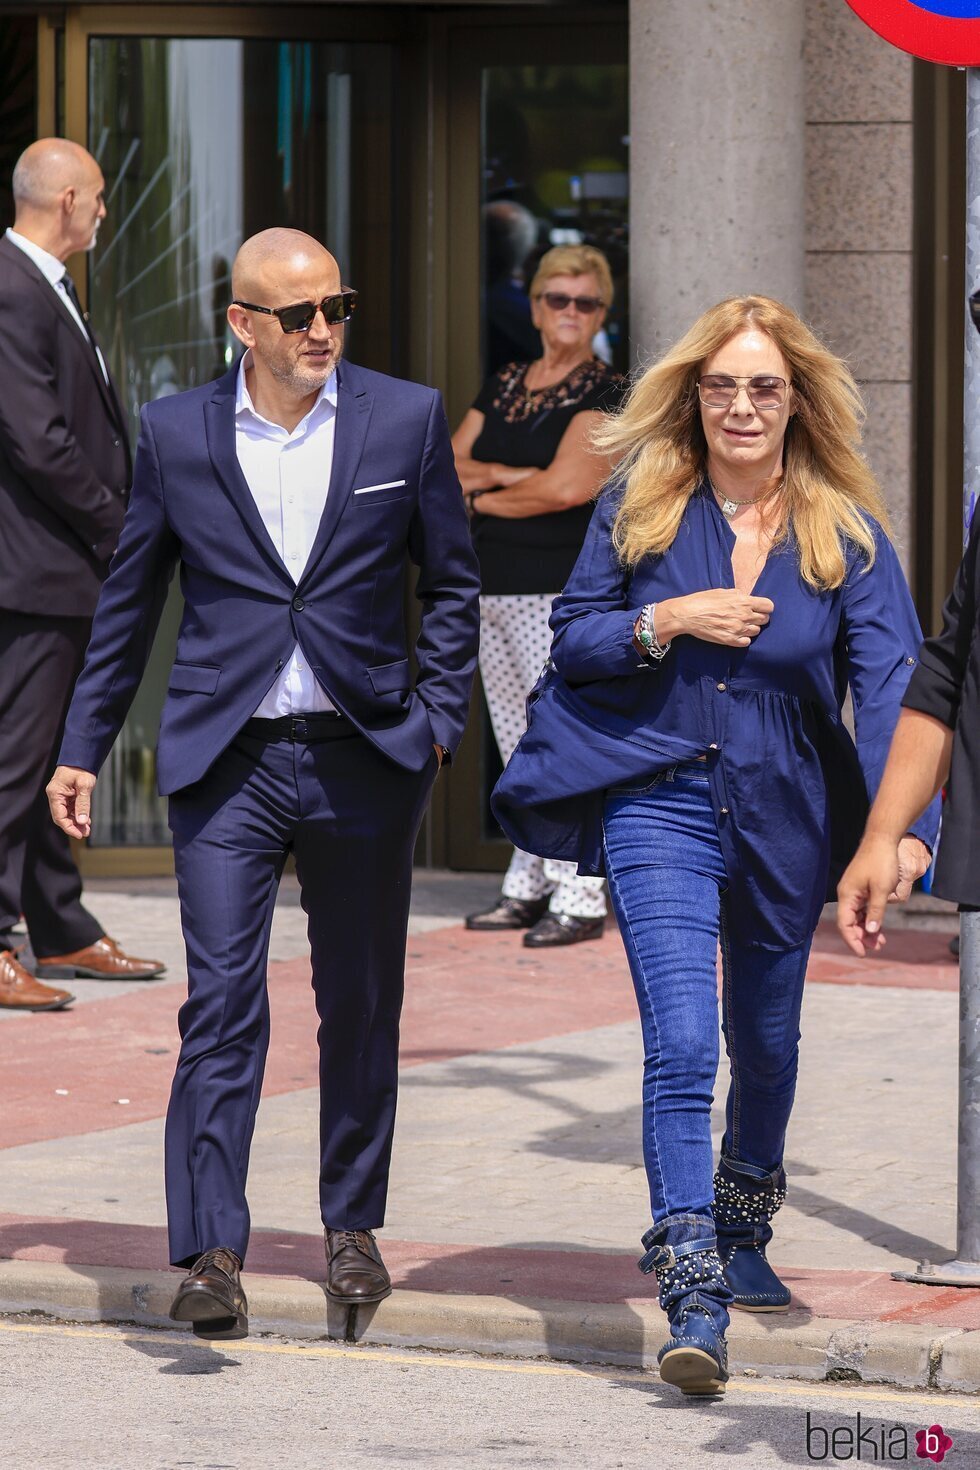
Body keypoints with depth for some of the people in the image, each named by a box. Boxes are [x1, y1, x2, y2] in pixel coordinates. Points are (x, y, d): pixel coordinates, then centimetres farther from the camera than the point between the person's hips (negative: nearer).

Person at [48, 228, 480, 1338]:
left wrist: (437, 718, -1)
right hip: (227, 759, -1)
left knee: (362, 1004, 10)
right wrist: (82, 747, 10)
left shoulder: (406, 420, 2)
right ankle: (210, 1253, -11)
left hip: (363, 757, 1)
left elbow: (452, 584, 10)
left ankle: (352, 1225, 25)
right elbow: (126, 603, 11)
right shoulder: (176, 433, 2)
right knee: (220, 1003, -9)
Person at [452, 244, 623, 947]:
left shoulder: (604, 394, -4)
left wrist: (483, 495, -1)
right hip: (496, 590, 7)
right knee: (519, 746, 11)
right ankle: (529, 885, 17)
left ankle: (580, 899, -10)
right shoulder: (503, 387, 17)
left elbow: (569, 485, -15)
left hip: (564, 590, -7)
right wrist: (506, 474, -7)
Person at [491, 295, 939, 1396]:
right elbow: (571, 640, 4)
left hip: (785, 818, 2)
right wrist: (665, 622, -16)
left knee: (765, 1044, 18)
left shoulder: (845, 530, -2)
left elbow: (891, 678, -11)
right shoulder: (639, 508, 0)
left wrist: (904, 822, -25)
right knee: (681, 1040, -16)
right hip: (658, 803, -2)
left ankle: (739, 1234, 43)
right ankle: (694, 1301, -18)